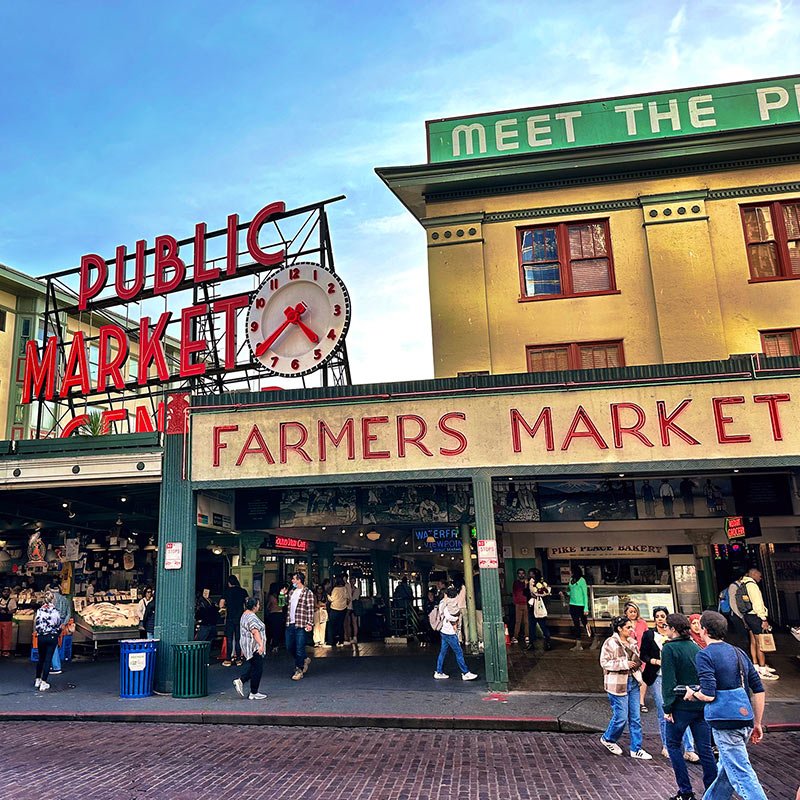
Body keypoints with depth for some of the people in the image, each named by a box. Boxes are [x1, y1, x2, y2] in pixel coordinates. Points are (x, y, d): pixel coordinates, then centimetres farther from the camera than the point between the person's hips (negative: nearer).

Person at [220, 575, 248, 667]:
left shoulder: (227, 591, 0)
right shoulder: (243, 591, 4)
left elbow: (221, 604, 0)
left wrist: (222, 608, 20)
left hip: (230, 617, -2)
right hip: (241, 617, 2)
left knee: (229, 639, 4)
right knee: (238, 638, 8)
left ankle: (228, 659, 5)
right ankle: (238, 659, 9)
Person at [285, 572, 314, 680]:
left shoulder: (307, 592, -7)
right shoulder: (292, 591, 15)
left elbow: (310, 609, -10)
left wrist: (310, 623, -15)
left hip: (301, 624, -7)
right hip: (290, 623, 7)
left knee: (299, 648, -2)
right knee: (289, 646, 12)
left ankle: (299, 670, 11)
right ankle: (305, 660, 33)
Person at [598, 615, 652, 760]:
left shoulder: (632, 642, 12)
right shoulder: (610, 643, -11)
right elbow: (604, 662, -15)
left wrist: (637, 661, 4)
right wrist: (624, 665, -20)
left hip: (633, 683, 7)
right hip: (618, 684, -7)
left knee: (635, 718, 9)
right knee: (621, 717, -2)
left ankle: (636, 749, 19)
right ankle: (607, 739, 23)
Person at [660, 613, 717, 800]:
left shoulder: (669, 648, -10)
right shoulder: (696, 648, 9)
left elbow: (668, 680, -14)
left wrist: (667, 707, -10)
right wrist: (704, 699, 18)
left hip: (681, 705, -6)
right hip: (702, 705, 6)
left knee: (673, 745, 9)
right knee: (704, 749, 10)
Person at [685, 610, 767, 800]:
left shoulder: (704, 655, -10)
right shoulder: (739, 653, 12)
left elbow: (708, 695, -19)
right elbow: (759, 690, 13)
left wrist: (692, 694, 2)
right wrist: (757, 724, 20)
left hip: (725, 723, -8)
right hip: (745, 721, 8)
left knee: (742, 775, -2)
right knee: (725, 770, 20)